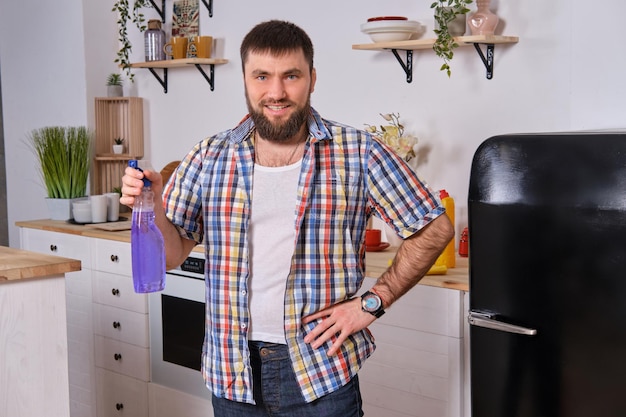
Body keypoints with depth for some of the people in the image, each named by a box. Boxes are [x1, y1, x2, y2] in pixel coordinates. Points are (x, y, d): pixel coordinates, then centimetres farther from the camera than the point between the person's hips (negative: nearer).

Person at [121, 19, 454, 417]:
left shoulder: (358, 153, -6)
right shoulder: (210, 158, 2)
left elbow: (435, 228, -2)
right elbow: (174, 254, 4)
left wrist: (372, 303, -7)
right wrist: (151, 207, -16)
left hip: (320, 369, -2)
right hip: (234, 373, 3)